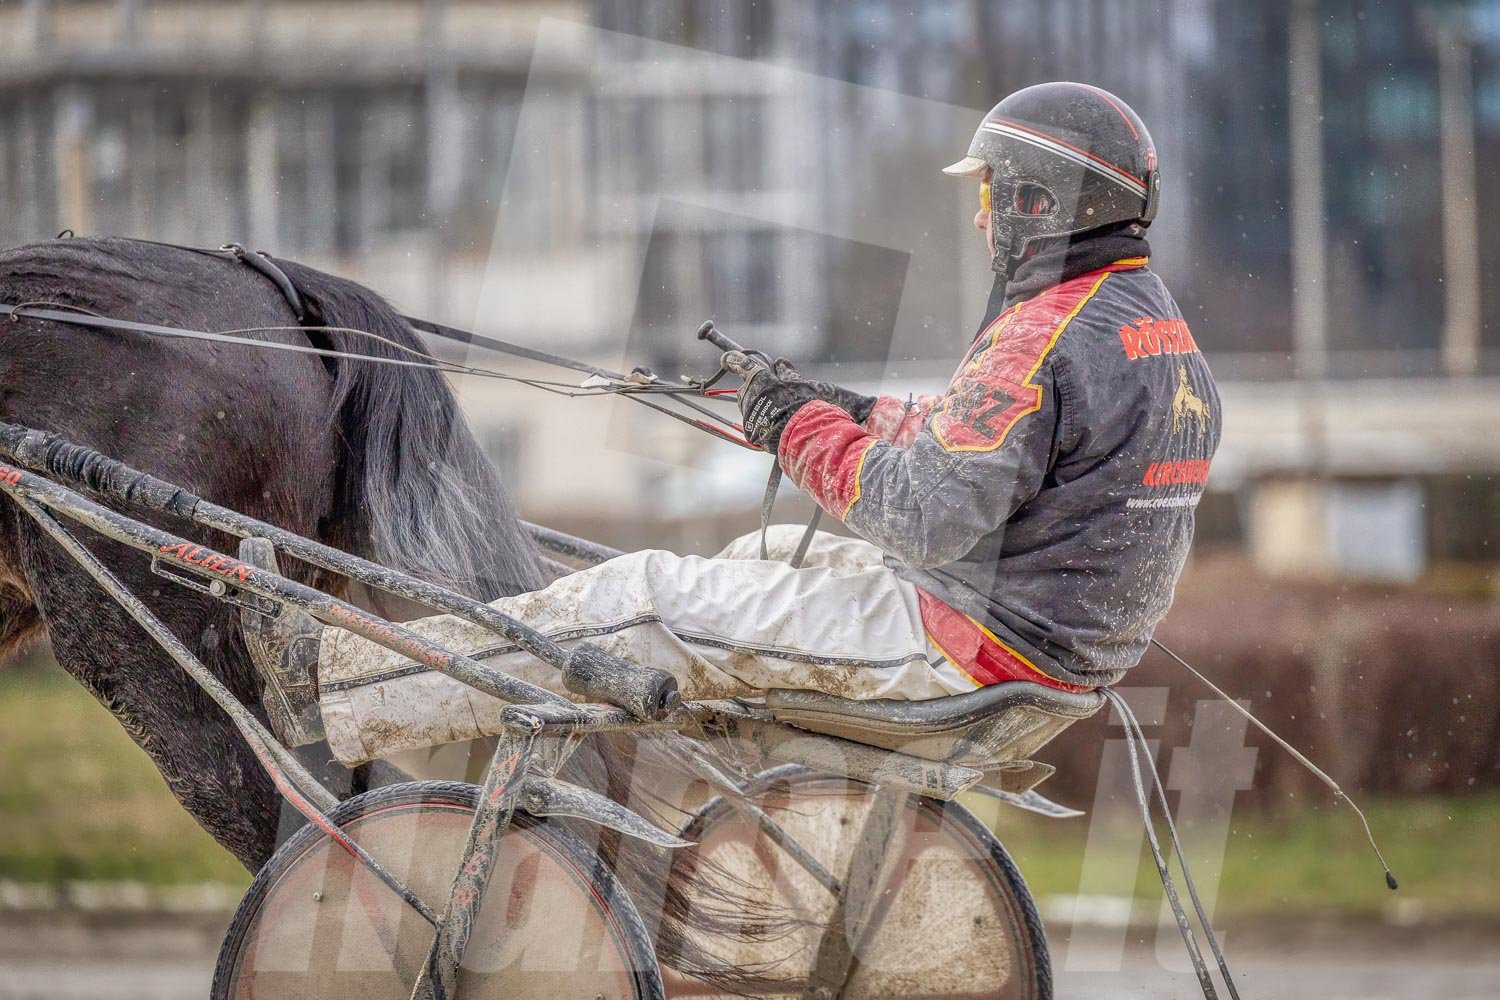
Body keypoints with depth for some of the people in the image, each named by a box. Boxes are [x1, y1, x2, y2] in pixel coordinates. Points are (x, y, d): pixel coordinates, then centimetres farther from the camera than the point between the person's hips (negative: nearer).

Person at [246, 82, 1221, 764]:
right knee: (768, 552, 25)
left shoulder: (1049, 338, -23)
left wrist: (807, 430, -13)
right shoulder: (1165, 330, 10)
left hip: (974, 641, -10)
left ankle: (333, 691, 0)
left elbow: (931, 516, -28)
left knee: (653, 601, -6)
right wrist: (855, 416, 10)